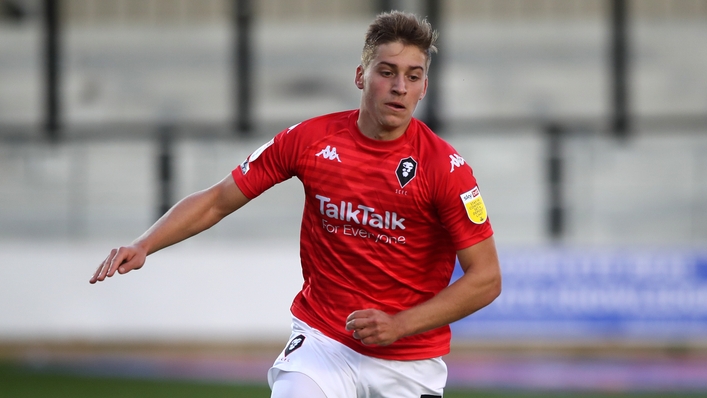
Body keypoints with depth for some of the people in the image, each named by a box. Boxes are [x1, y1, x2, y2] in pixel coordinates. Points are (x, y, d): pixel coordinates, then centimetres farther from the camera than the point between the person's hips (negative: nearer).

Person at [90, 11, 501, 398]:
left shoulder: (444, 167, -12)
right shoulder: (310, 140, -4)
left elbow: (486, 278, -11)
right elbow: (217, 201, 3)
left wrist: (398, 325, -19)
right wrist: (143, 246, -11)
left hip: (411, 364, 0)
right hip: (322, 342, 0)